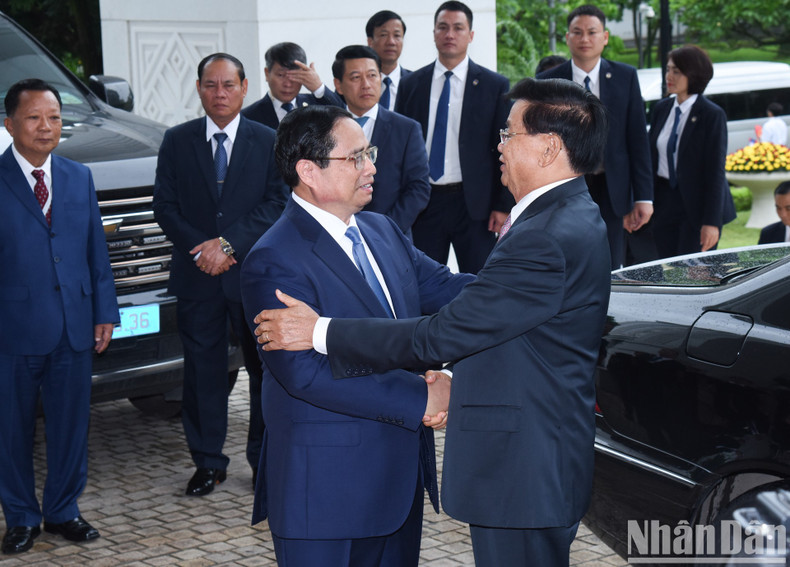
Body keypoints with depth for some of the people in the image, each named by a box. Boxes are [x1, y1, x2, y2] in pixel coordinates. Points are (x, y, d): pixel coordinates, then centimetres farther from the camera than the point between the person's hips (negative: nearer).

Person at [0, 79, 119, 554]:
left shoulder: (80, 178, 10)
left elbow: (97, 251, 13)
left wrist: (105, 312, 9)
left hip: (74, 328, 4)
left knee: (71, 425, 11)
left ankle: (63, 511, 26)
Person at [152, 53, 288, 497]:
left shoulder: (268, 141, 3)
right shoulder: (177, 141, 7)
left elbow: (277, 204, -4)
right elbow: (165, 206, 4)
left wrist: (229, 243, -14)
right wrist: (203, 248, -10)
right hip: (197, 276, 1)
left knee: (265, 368, 3)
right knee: (203, 369, 5)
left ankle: (264, 459, 14)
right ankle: (208, 462, 15)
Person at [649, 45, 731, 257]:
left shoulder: (712, 115, -11)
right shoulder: (661, 108, 8)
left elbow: (715, 171, -12)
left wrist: (711, 222, -16)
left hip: (696, 205, -6)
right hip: (664, 201, 6)